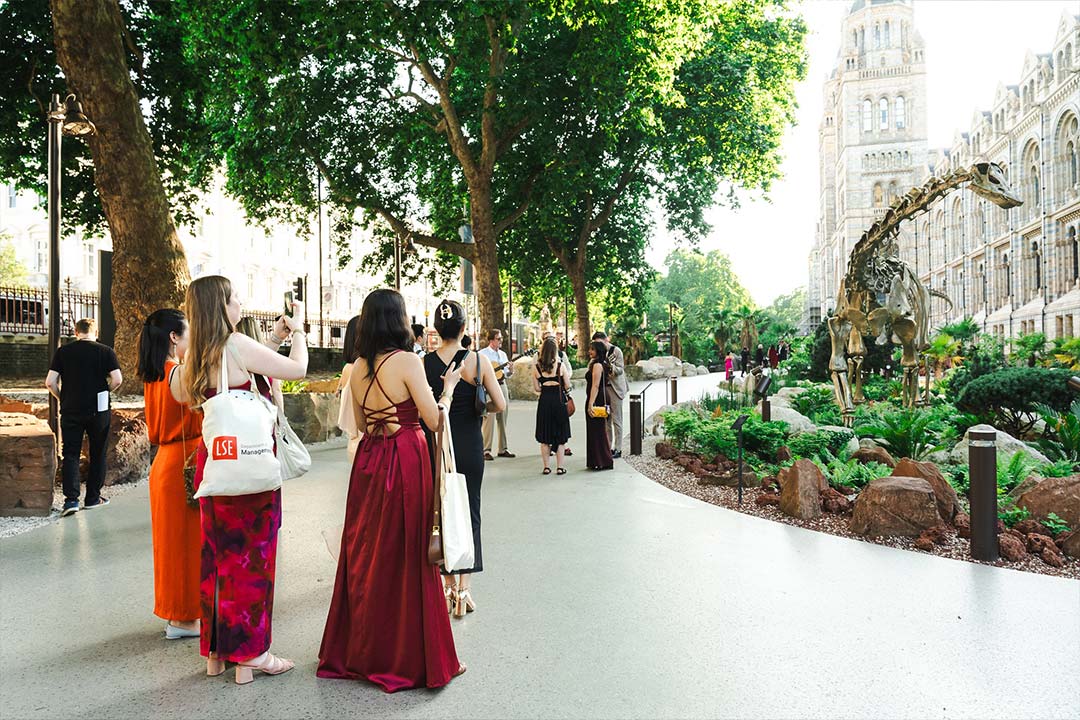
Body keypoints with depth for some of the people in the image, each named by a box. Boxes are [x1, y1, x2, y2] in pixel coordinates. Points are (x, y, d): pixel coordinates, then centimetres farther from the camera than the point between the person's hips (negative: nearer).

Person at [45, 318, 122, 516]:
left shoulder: (62, 352, 1)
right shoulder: (105, 351, -3)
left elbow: (50, 382, -4)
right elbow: (117, 380, -11)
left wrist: (63, 398, 12)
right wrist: (104, 392, 7)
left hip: (70, 411, 1)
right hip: (98, 410, -1)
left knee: (71, 454, 7)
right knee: (97, 454, 11)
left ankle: (71, 499, -3)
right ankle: (92, 498, 18)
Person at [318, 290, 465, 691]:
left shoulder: (358, 367, 5)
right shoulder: (407, 361, -13)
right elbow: (433, 419, -12)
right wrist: (448, 387, 4)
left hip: (368, 460, 6)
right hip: (405, 460, -6)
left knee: (365, 553, 16)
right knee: (404, 556, 3)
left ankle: (358, 651, 30)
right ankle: (406, 656, 14)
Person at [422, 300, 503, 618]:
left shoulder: (423, 364, -7)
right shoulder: (479, 361, -9)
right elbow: (501, 404, -8)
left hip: (435, 445, 1)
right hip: (469, 446, -1)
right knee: (469, 511, 10)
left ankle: (449, 586, 22)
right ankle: (464, 588, 9)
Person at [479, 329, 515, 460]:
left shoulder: (503, 354, 16)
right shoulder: (482, 354, -3)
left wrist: (510, 370, -2)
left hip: (502, 386, 6)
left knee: (502, 419, 8)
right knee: (489, 418, -10)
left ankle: (503, 449, 15)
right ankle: (486, 450, -6)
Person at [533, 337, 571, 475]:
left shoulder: (536, 367, -3)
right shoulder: (560, 366, -8)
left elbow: (536, 388, 3)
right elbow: (567, 386, -3)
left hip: (544, 402, 2)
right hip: (559, 401, -2)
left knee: (544, 437, 10)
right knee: (560, 436, 8)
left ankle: (546, 467, 12)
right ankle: (559, 467, 8)